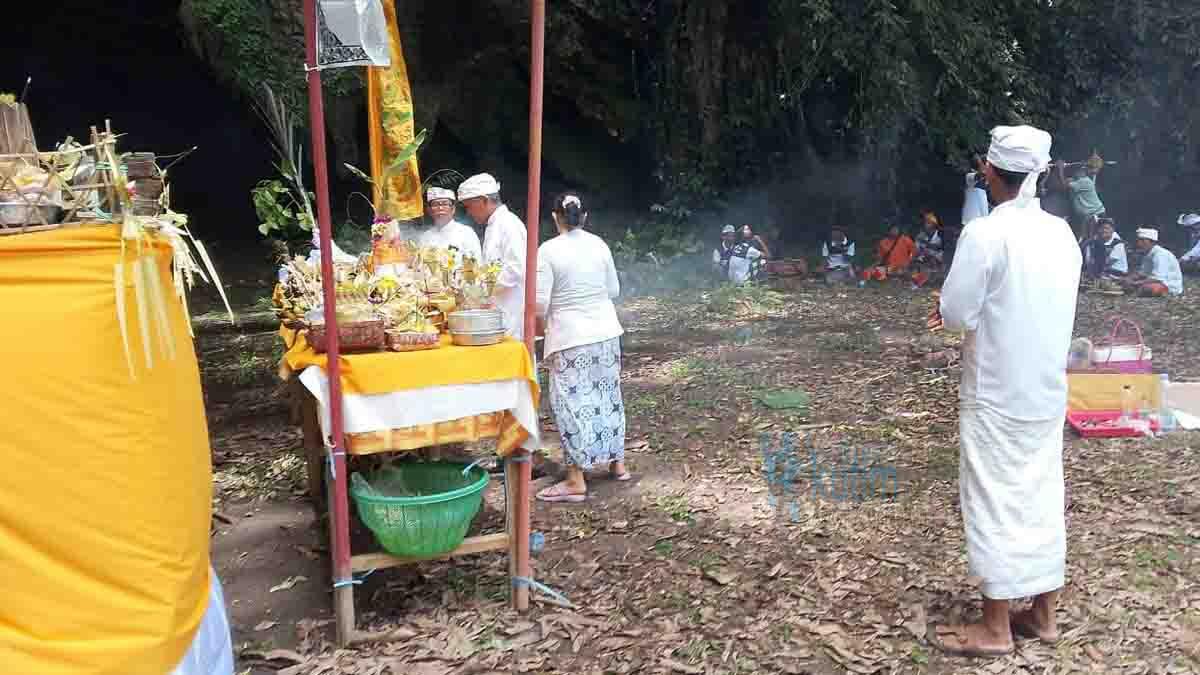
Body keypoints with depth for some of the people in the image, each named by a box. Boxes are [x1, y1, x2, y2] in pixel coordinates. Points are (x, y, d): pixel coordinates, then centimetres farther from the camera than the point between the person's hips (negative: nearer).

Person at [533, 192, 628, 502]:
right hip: (606, 332, 5)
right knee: (607, 395, 18)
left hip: (570, 338, -5)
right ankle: (617, 463, 30)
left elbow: (539, 305, -13)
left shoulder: (548, 251, -12)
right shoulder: (599, 244, 2)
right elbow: (614, 290, 10)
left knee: (572, 403, 1)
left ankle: (576, 481, 5)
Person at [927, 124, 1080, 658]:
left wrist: (962, 310, 5)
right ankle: (1043, 614, 26)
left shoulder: (985, 234, -18)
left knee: (995, 503, 2)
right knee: (1042, 498, 15)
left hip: (997, 395, -7)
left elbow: (955, 314, -16)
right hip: (1047, 390, 7)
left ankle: (995, 629, 12)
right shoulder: (1062, 234, 4)